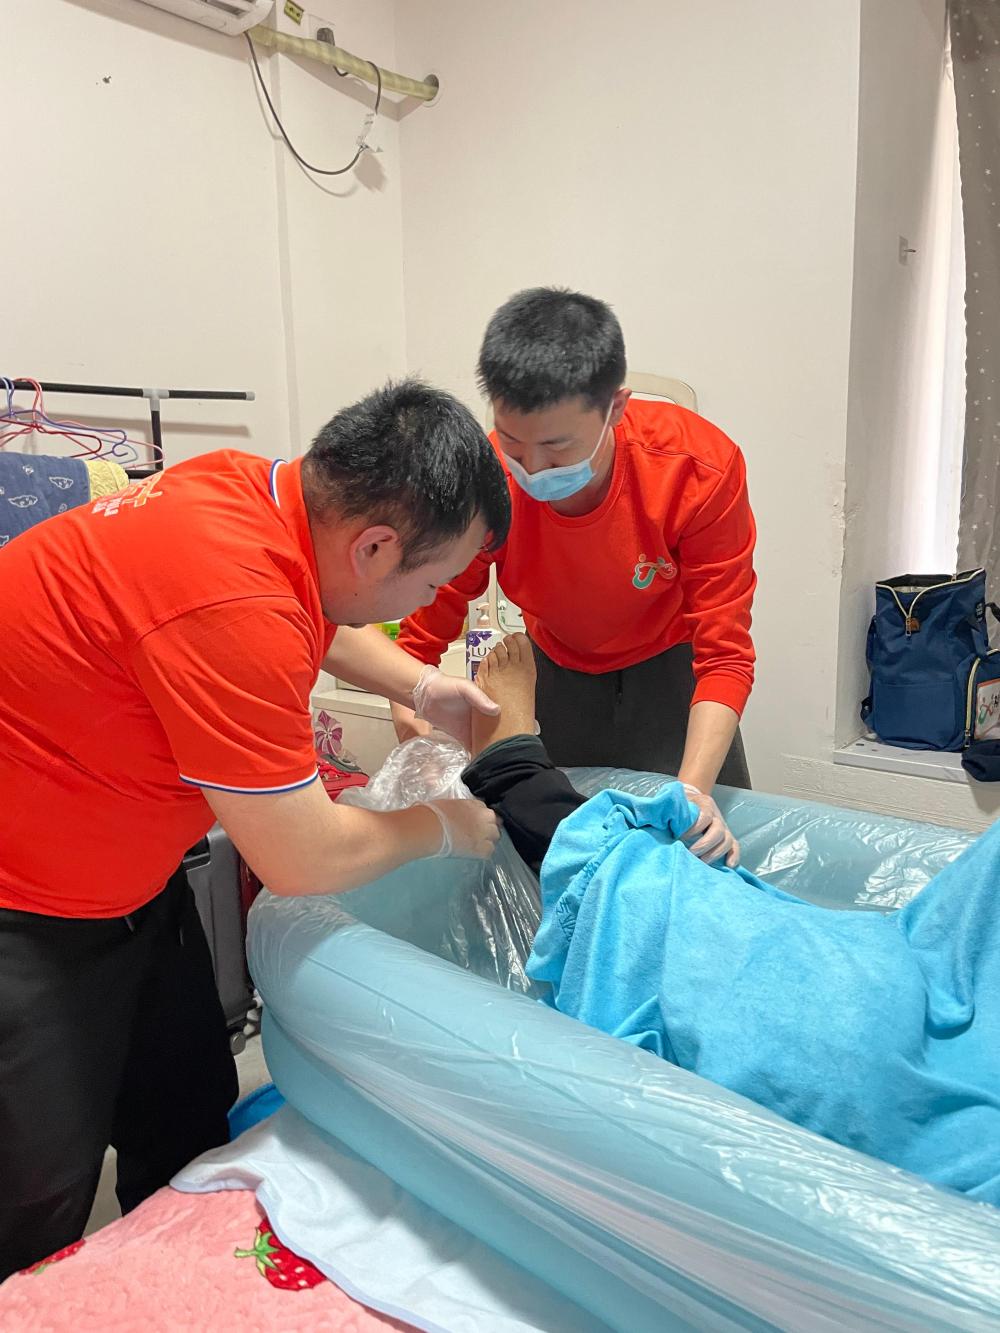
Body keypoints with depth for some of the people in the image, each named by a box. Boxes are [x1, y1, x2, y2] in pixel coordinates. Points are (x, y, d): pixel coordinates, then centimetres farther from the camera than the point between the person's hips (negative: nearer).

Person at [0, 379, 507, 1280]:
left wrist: (419, 687, 3)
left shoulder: (256, 491, -8)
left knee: (192, 1125, 18)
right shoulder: (232, 606, -36)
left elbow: (322, 620, 17)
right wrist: (445, 828, -9)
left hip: (128, 881, 9)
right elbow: (306, 860, -25)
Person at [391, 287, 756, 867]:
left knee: (709, 842, 7)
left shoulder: (702, 468, -31)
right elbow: (421, 638, -19)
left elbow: (723, 654, -27)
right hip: (558, 670, 1)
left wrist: (694, 788, -40)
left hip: (670, 665, 0)